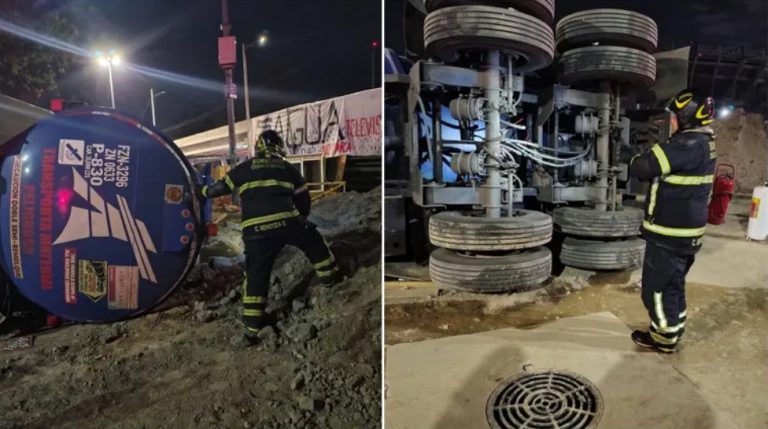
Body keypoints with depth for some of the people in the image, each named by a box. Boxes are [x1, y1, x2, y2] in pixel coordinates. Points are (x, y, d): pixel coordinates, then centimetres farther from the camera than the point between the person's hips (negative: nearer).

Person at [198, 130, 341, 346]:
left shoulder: (244, 168, 15)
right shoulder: (289, 169, 15)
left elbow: (221, 188, 23)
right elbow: (304, 200, 19)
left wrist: (204, 191, 43)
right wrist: (300, 219, 35)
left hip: (256, 231, 1)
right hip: (288, 222, -1)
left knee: (256, 277, 10)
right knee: (314, 243, 28)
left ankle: (252, 330, 13)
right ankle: (331, 276, 38)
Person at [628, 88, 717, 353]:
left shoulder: (690, 144, -21)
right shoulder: (703, 143, 12)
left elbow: (645, 167, -25)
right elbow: (664, 169, 16)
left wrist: (634, 161, -4)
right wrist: (649, 159, 1)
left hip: (670, 233, -10)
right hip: (684, 232, 10)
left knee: (658, 287, 3)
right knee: (673, 285, 21)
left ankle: (664, 338, 15)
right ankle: (673, 330, 34)